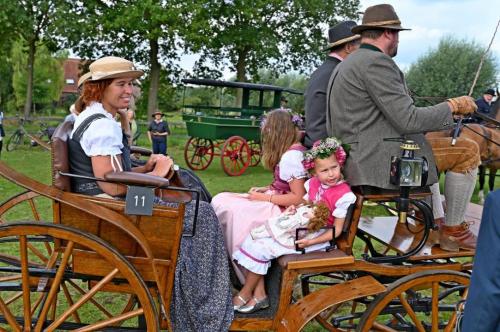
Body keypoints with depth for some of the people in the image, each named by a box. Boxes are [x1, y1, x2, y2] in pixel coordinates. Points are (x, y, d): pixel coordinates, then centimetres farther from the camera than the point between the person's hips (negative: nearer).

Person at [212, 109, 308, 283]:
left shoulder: (291, 156, -19)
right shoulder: (292, 151, 10)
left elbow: (298, 198, -21)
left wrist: (264, 198, -16)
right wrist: (266, 189, 3)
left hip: (282, 210, -10)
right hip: (277, 202, 10)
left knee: (226, 209, -20)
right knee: (220, 199, 0)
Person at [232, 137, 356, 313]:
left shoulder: (343, 195, -16)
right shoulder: (313, 183, 4)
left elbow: (336, 231, -14)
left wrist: (310, 242, -21)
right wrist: (294, 208, -4)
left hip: (317, 235, -8)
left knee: (262, 248, -15)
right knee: (256, 235, -7)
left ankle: (245, 294, 5)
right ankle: (259, 293, -7)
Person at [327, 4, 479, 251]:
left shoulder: (347, 64, 17)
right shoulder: (376, 62, -16)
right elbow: (409, 121, -20)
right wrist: (453, 106, -7)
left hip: (357, 161, 11)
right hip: (379, 162, -11)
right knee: (468, 151, -3)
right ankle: (453, 230, 9)